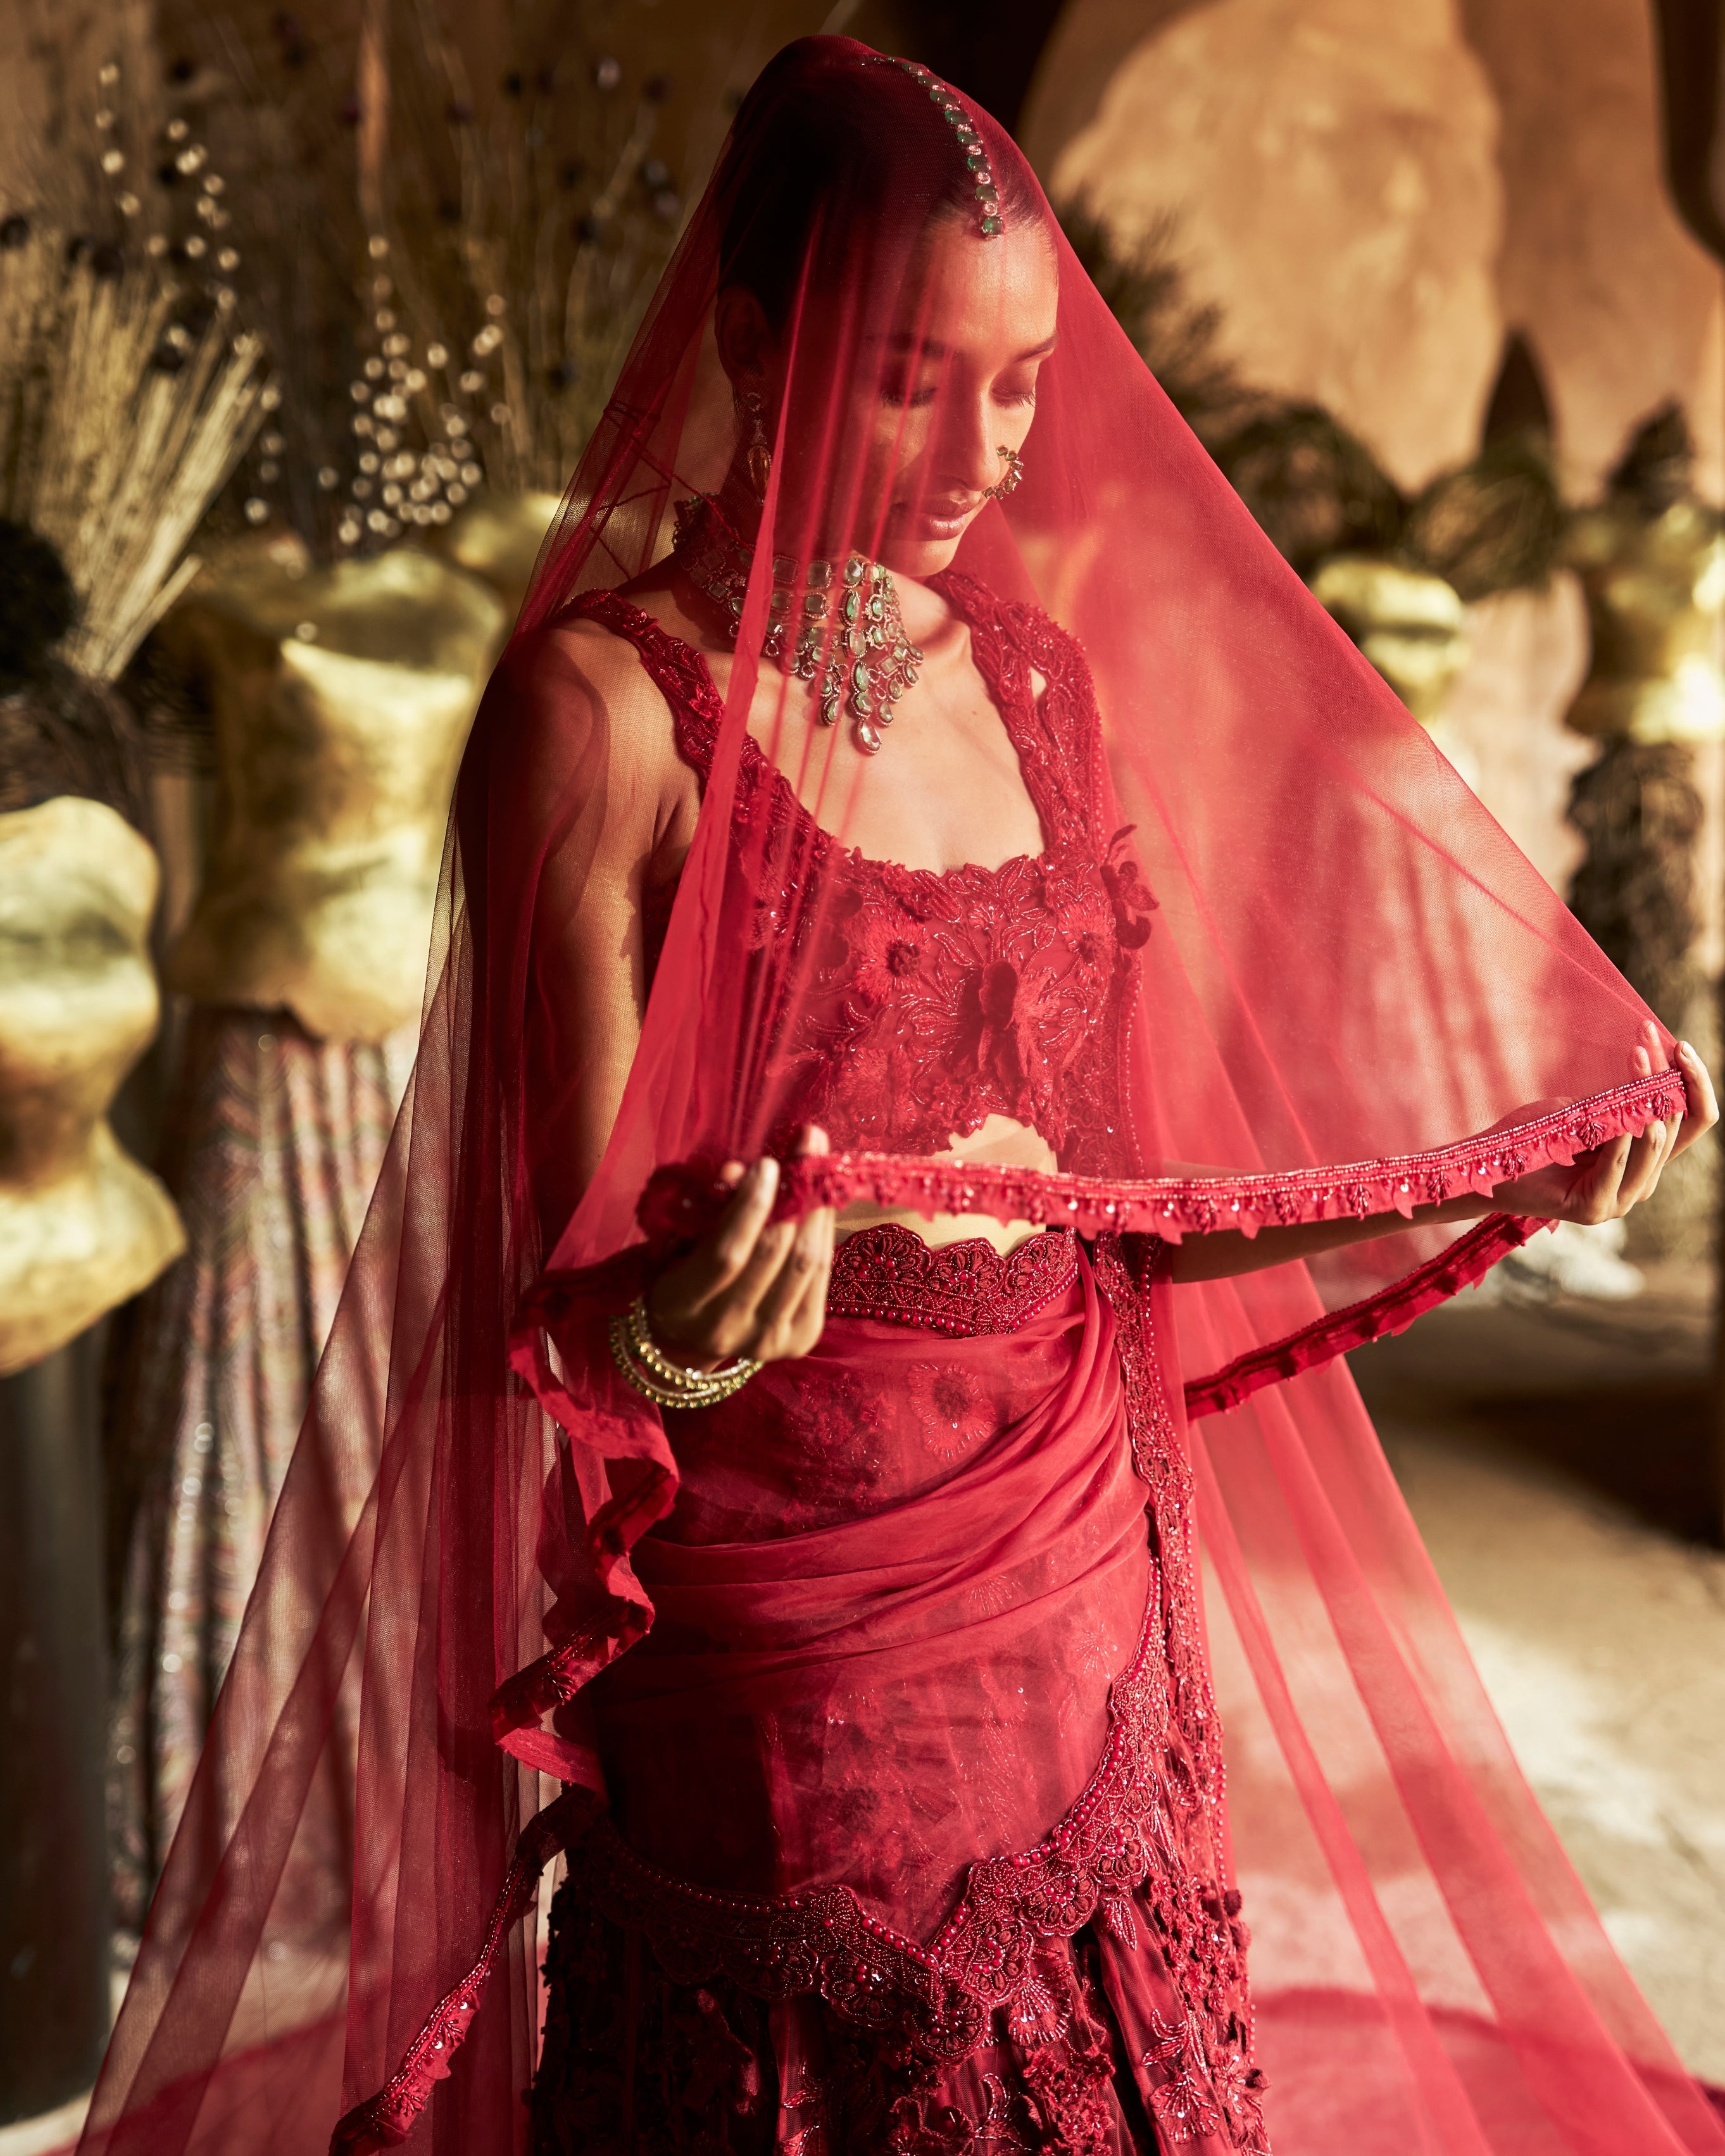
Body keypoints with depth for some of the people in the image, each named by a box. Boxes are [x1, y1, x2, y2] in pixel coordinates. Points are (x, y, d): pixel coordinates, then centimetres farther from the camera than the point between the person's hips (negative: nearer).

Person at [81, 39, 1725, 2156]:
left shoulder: (1042, 683, 5)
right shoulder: (607, 704, -12)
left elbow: (1091, 1201, 8)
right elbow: (564, 1286, -13)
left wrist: (1508, 1181, 7)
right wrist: (672, 1340, -35)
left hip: (1090, 1630, 6)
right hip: (776, 1697, -5)